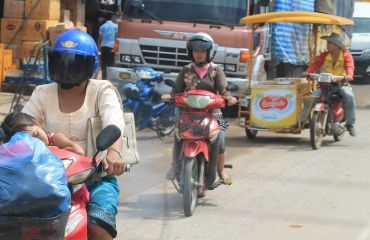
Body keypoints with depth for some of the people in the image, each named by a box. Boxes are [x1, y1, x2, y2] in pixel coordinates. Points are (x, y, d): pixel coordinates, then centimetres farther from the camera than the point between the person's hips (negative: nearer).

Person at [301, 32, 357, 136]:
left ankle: (350, 124, -24)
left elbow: (349, 67, -21)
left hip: (341, 84, -2)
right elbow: (316, 64, -9)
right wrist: (308, 72, -30)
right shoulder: (324, 55, 4)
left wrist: (349, 75, -44)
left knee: (349, 96, -33)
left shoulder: (346, 56, -4)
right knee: (310, 98, -18)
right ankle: (301, 121, -4)